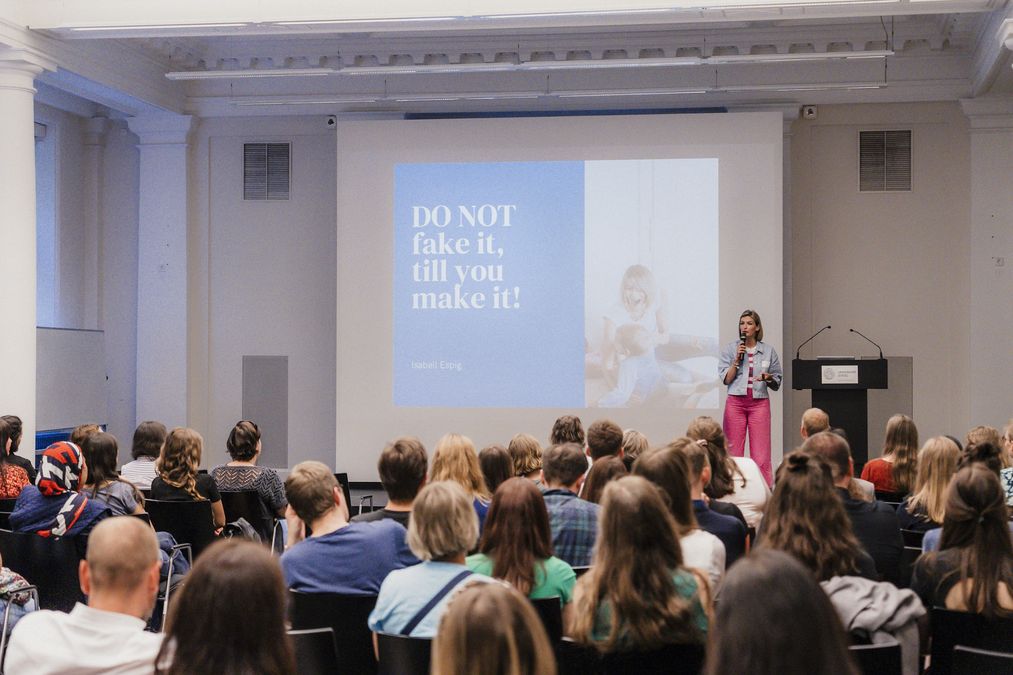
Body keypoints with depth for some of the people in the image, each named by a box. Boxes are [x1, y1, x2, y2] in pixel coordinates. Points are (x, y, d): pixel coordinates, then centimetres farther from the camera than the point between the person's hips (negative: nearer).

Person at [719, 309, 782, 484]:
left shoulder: (769, 351, 7)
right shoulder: (730, 349, 6)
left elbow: (777, 383, 10)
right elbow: (726, 379, 0)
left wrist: (768, 378, -11)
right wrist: (737, 360, -9)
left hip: (760, 403, 0)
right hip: (735, 402, 0)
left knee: (761, 454, -6)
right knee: (734, 451, 0)